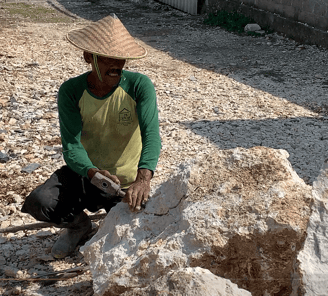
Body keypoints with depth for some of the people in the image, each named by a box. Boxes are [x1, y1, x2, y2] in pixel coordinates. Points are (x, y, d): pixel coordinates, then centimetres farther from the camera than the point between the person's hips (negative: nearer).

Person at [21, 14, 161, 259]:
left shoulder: (140, 86, -19)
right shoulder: (71, 91, -15)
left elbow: (151, 135, -31)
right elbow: (71, 147, -22)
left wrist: (143, 178, -51)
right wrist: (92, 173, -44)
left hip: (127, 182, -1)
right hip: (85, 173, 1)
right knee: (38, 203, -25)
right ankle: (79, 224, 10)